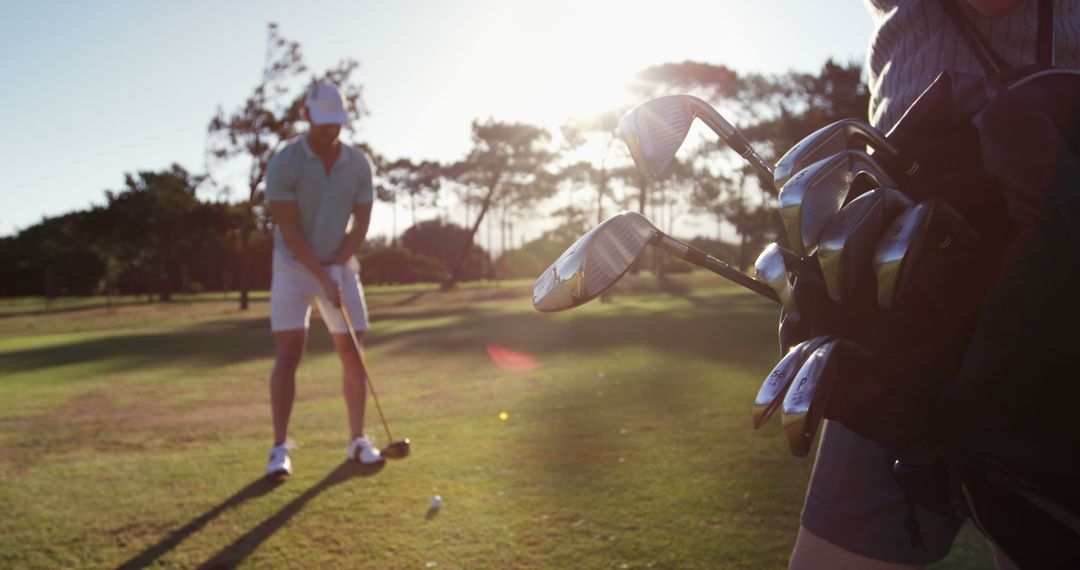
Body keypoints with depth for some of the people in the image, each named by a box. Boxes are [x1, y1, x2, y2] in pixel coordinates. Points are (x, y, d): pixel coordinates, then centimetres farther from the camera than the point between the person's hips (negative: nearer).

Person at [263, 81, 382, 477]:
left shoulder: (359, 164, -5)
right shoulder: (284, 164, -16)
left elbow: (361, 223, -2)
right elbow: (290, 231, -17)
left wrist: (336, 268, -14)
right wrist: (321, 276, -21)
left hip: (340, 266, 3)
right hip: (294, 267, -3)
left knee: (353, 353, 1)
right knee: (288, 355, -10)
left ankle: (358, 440, 11)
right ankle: (280, 447, -2)